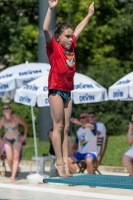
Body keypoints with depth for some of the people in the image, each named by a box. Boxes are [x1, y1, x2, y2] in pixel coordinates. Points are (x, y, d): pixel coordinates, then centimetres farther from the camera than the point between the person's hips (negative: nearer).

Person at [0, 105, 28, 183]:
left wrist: (24, 136, -4)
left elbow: (25, 125, -3)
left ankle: (13, 176, -27)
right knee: (10, 159, -13)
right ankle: (13, 173, 11)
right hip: (7, 140, 2)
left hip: (17, 139, -2)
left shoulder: (16, 117, -19)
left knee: (16, 157, -19)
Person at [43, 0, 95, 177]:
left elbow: (79, 29, 26)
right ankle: (59, 162, -5)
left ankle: (65, 160, 5)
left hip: (68, 91, 7)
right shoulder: (54, 47, -7)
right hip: (56, 90, -7)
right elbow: (45, 29, -22)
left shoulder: (71, 47, 10)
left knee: (66, 127, 5)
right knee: (58, 126, -6)